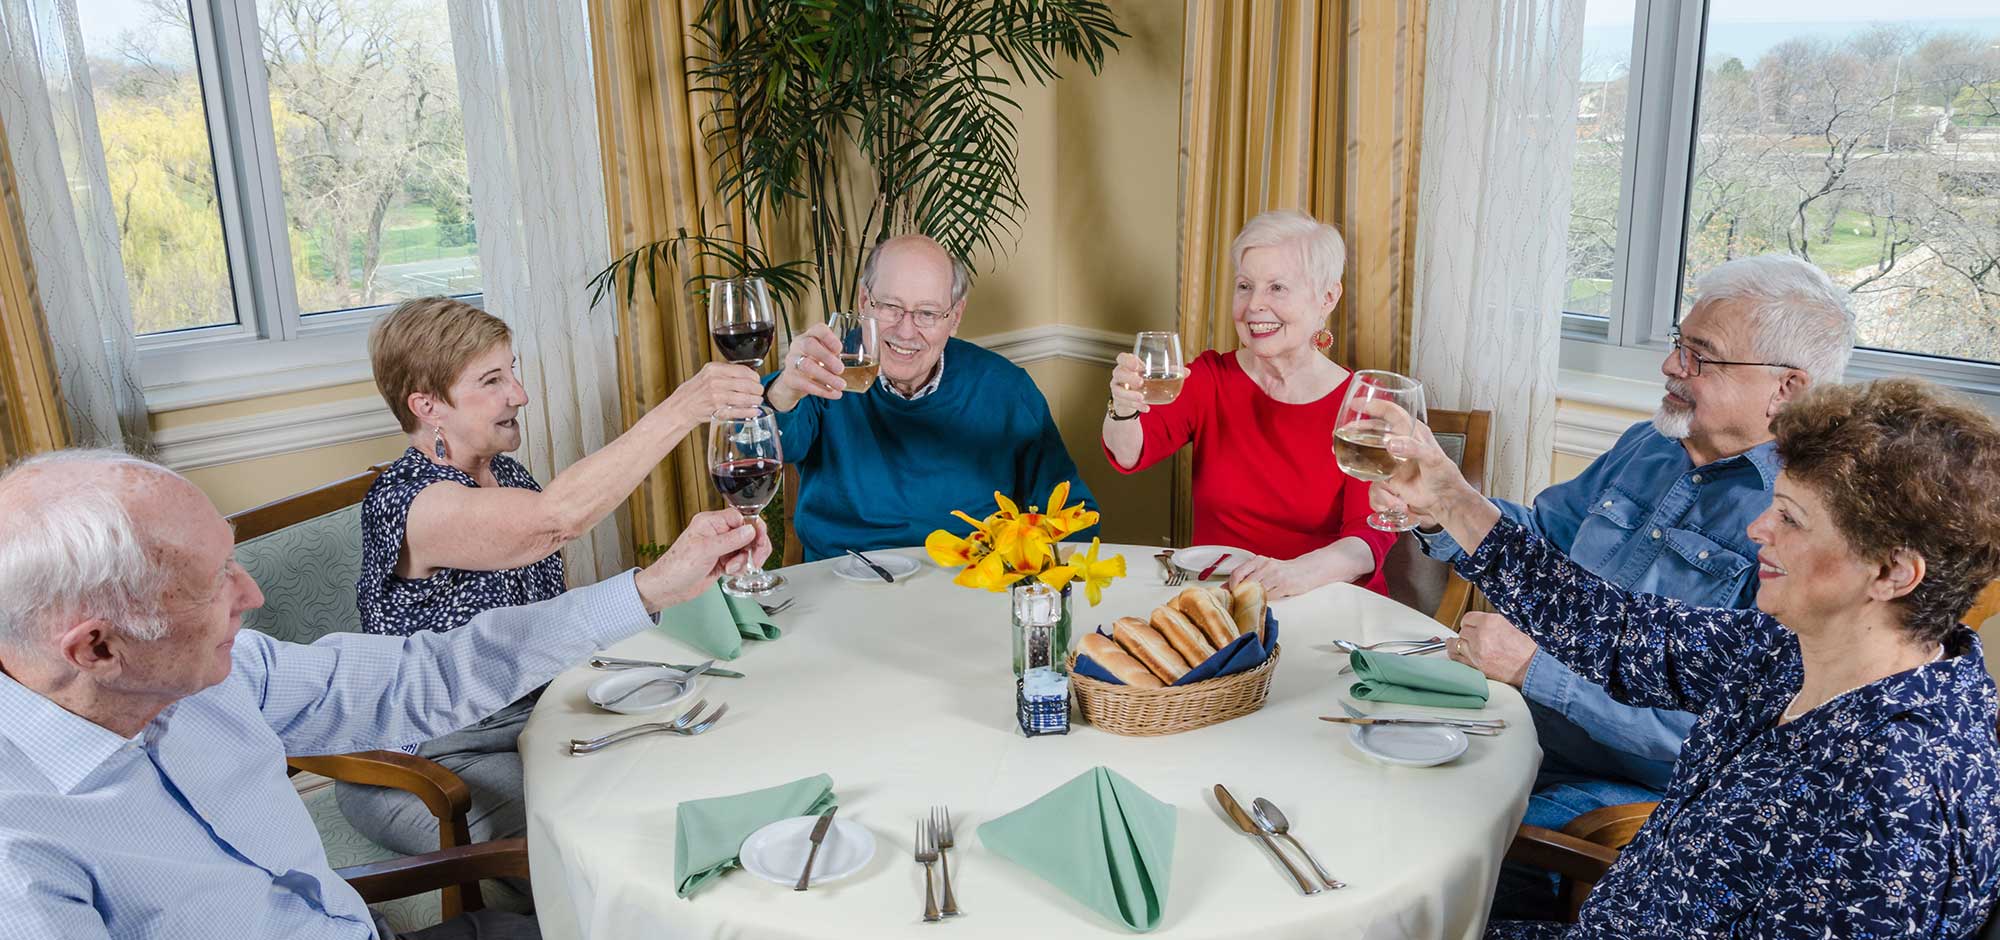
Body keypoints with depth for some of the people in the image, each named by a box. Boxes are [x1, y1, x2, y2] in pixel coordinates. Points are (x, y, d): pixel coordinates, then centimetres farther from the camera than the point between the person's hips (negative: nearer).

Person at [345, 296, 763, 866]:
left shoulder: (502, 471, 5)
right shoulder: (405, 503, -23)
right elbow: (554, 517, -43)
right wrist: (682, 408, -42)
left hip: (528, 715, 8)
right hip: (429, 765, -8)